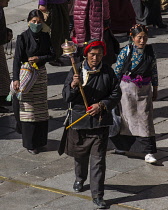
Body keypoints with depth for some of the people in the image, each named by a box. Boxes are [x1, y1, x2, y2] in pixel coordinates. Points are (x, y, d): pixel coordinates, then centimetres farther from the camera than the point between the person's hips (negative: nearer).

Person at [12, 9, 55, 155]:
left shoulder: (45, 37, 2)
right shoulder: (23, 38, -11)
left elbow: (52, 55, 4)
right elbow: (17, 59, -15)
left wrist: (39, 58, -13)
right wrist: (16, 79, -23)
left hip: (41, 74, 5)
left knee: (41, 108, 11)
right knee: (28, 109, -2)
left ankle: (40, 140, 24)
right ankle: (30, 143, 6)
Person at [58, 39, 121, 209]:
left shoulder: (108, 72, -2)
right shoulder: (76, 70, -3)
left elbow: (116, 94, 4)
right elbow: (66, 96, -5)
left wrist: (102, 105, -11)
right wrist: (73, 85, -26)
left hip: (100, 120, -1)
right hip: (79, 119, 1)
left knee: (98, 158, -5)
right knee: (80, 154, 19)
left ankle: (97, 195, -2)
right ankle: (80, 179, 48)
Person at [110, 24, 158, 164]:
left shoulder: (150, 51, 0)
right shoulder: (126, 51, -8)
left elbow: (154, 71, 8)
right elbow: (117, 71, -3)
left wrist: (155, 89, 11)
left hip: (144, 90, 2)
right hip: (128, 89, -2)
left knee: (145, 119, -2)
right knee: (127, 117, 8)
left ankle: (148, 152, -2)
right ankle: (123, 144, 28)